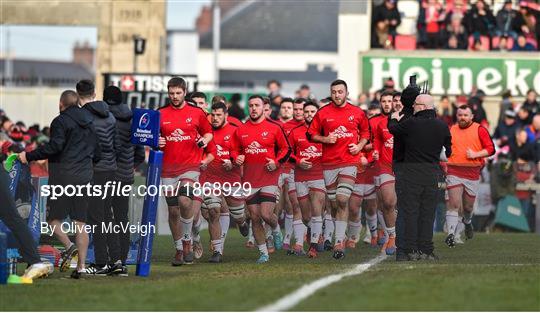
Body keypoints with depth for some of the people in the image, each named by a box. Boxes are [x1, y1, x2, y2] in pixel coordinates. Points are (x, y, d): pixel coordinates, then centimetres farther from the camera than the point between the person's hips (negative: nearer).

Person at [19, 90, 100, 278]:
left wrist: (29, 156, -13)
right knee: (80, 223, 5)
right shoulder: (89, 124, 15)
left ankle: (69, 246, -22)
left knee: (53, 218, 3)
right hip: (84, 177, 6)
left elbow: (54, 146, -19)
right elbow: (97, 154, 16)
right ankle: (81, 266, -1)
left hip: (63, 176, -6)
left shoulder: (61, 121, -6)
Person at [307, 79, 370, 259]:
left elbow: (365, 132, 19)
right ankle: (341, 237, 25)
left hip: (349, 162, -2)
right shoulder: (323, 113, 4)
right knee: (334, 203, 6)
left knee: (342, 200, -15)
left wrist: (359, 146, 2)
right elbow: (311, 134, 11)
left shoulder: (357, 113, 6)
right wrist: (325, 139, -7)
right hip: (329, 163, 2)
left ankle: (339, 242, -14)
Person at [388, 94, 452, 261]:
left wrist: (394, 119, 29)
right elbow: (448, 151, 10)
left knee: (410, 212, 1)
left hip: (412, 173, -3)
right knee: (428, 213, 7)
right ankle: (426, 250, 5)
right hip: (433, 175, 3)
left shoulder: (411, 123, -10)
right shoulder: (442, 126, 1)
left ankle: (411, 250, -3)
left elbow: (392, 129, 8)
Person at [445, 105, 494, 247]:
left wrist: (475, 154, -15)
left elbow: (491, 149, -2)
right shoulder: (451, 130, 9)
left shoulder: (479, 130, 1)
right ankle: (450, 234, -19)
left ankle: (467, 221, 47)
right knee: (454, 203, -16)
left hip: (472, 173, 0)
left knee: (468, 206, 13)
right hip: (454, 172, 0)